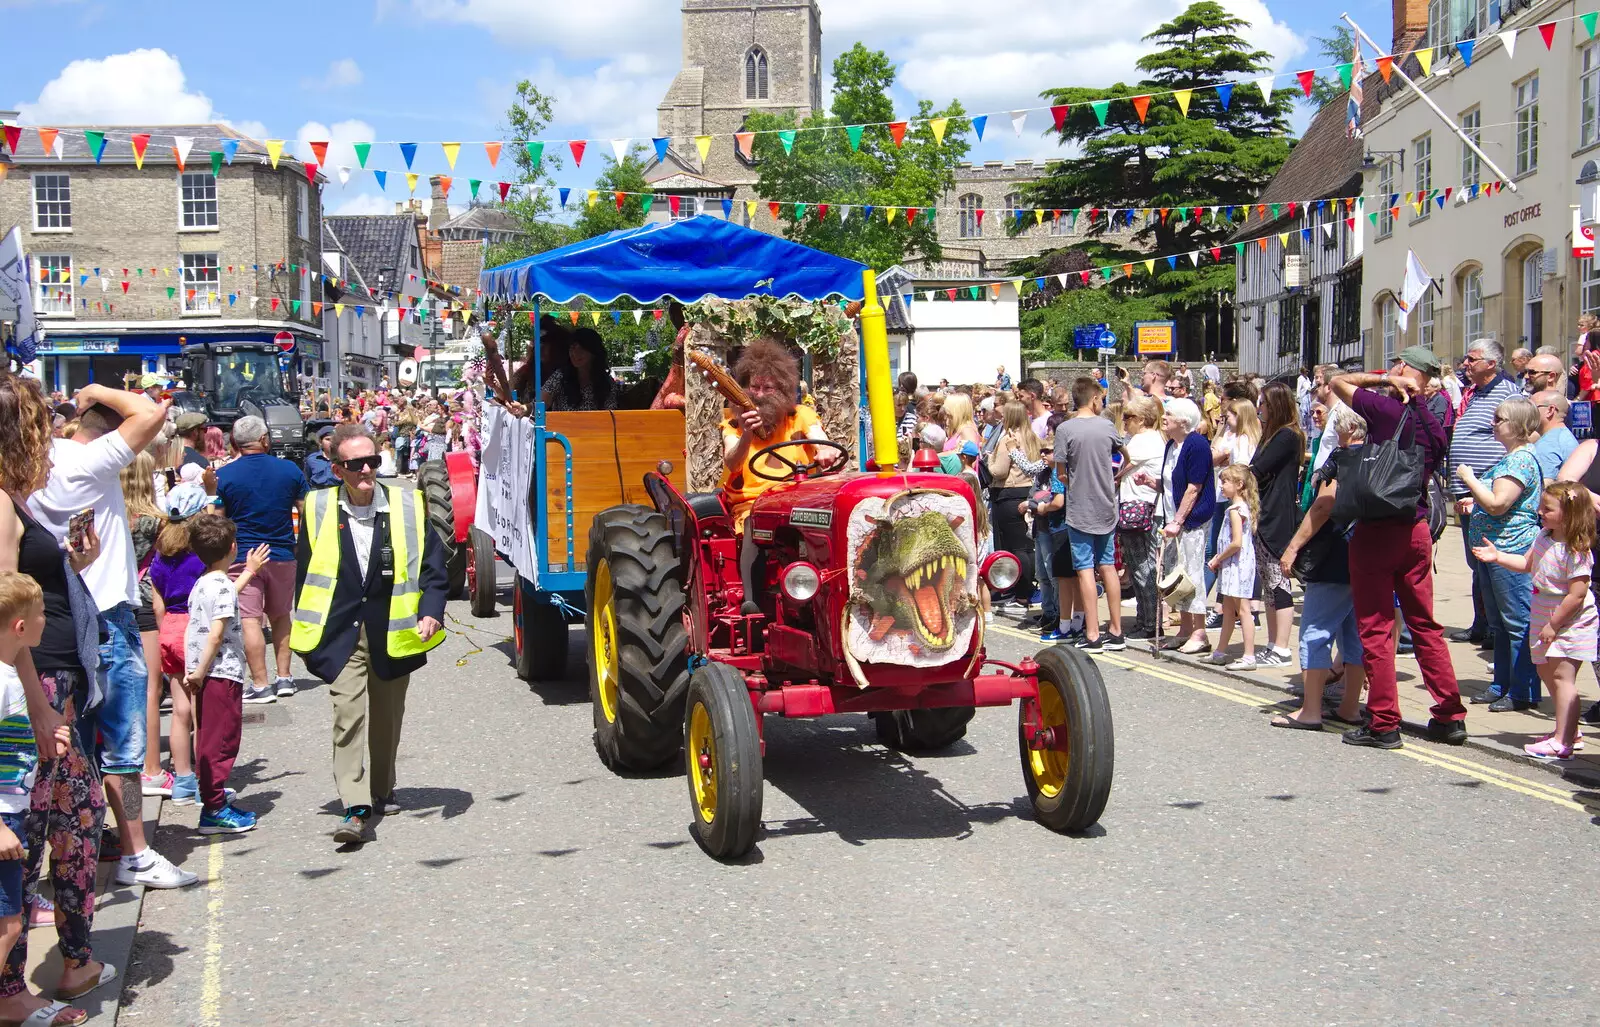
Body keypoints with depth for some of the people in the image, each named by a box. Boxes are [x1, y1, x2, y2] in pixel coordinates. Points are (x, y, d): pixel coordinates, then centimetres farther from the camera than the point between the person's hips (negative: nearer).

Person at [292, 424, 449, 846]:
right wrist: (305, 631, 6)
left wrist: (431, 611, -13)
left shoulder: (407, 506, -1)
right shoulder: (319, 510, 0)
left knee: (387, 717, 13)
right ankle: (355, 809, -17)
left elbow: (432, 566, 3)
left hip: (392, 632, 2)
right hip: (340, 632, -1)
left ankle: (382, 791, 35)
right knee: (348, 711, -15)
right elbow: (304, 572, 8)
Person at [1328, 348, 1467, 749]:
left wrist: (1386, 380, -2)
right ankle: (1450, 716, 14)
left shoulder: (1384, 409, -12)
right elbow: (1429, 477, 15)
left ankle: (1384, 723, 3)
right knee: (1425, 624, 13)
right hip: (1417, 529, 6)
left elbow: (1338, 381, -1)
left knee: (1376, 629, 0)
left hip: (1377, 530, -6)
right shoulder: (1433, 425, 6)